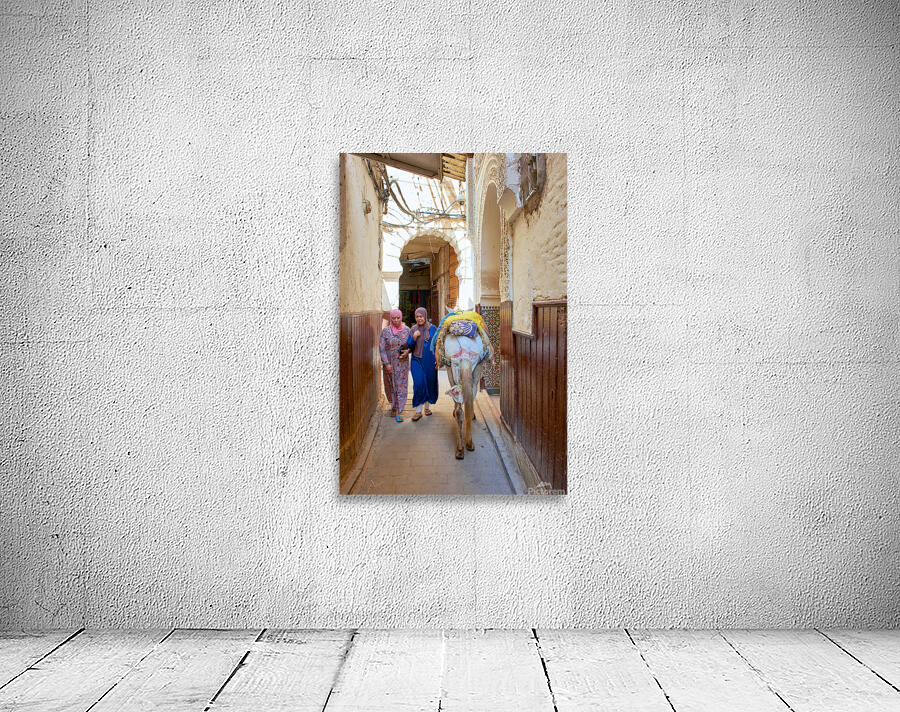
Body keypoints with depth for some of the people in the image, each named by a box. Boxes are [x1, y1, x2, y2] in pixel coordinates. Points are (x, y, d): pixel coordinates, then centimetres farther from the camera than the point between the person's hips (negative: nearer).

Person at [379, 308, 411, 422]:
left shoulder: (407, 330, 0)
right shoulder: (385, 331, -6)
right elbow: (381, 349, -7)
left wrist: (408, 351, -10)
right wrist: (386, 363, -13)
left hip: (403, 363, 0)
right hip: (389, 363, 0)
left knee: (401, 386, -4)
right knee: (391, 386, 12)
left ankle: (398, 412, -3)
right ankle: (394, 405, 37)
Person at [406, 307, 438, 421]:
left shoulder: (433, 328, 0)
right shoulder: (413, 329, 5)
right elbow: (409, 346, 4)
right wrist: (414, 337, -15)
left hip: (429, 361, 0)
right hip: (417, 360, 0)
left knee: (429, 383, 8)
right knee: (418, 384, -9)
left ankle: (427, 406, 25)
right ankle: (418, 410, -7)